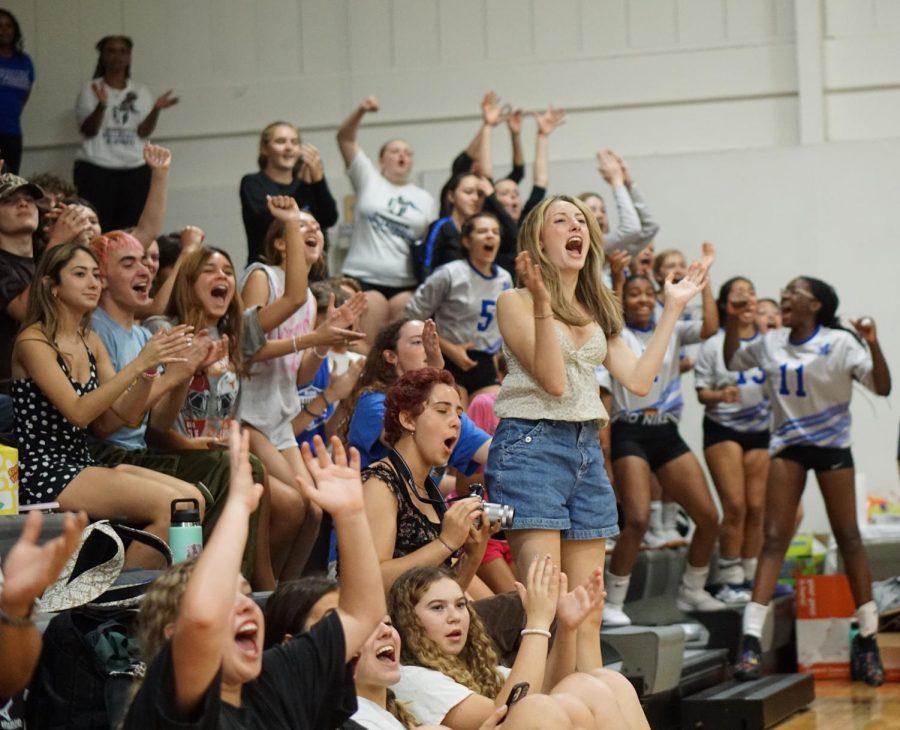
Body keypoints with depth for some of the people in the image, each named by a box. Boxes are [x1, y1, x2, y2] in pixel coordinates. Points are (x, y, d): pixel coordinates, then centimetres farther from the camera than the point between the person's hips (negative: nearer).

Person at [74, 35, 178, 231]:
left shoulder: (140, 91, 12)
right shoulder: (91, 89, 5)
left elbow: (143, 132, 2)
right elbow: (88, 130, -5)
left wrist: (156, 109, -16)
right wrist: (101, 105, -22)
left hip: (135, 170, 2)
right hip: (96, 170, -2)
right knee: (99, 227, -11)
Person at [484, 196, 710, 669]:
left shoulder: (596, 310, 19)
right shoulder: (516, 301, -1)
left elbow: (638, 380, 8)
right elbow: (552, 379, -12)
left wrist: (672, 310, 14)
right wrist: (542, 304, -21)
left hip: (586, 450, 7)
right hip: (531, 446, -7)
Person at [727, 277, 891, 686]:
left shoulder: (839, 343, -8)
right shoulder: (771, 344, 5)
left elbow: (881, 387, -14)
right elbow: (732, 361, 22)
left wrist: (873, 344, -29)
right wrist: (733, 320, 8)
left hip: (832, 445, -3)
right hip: (787, 445, 3)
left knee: (848, 537, 0)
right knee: (773, 539, -6)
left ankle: (867, 640, 9)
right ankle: (751, 640, -15)